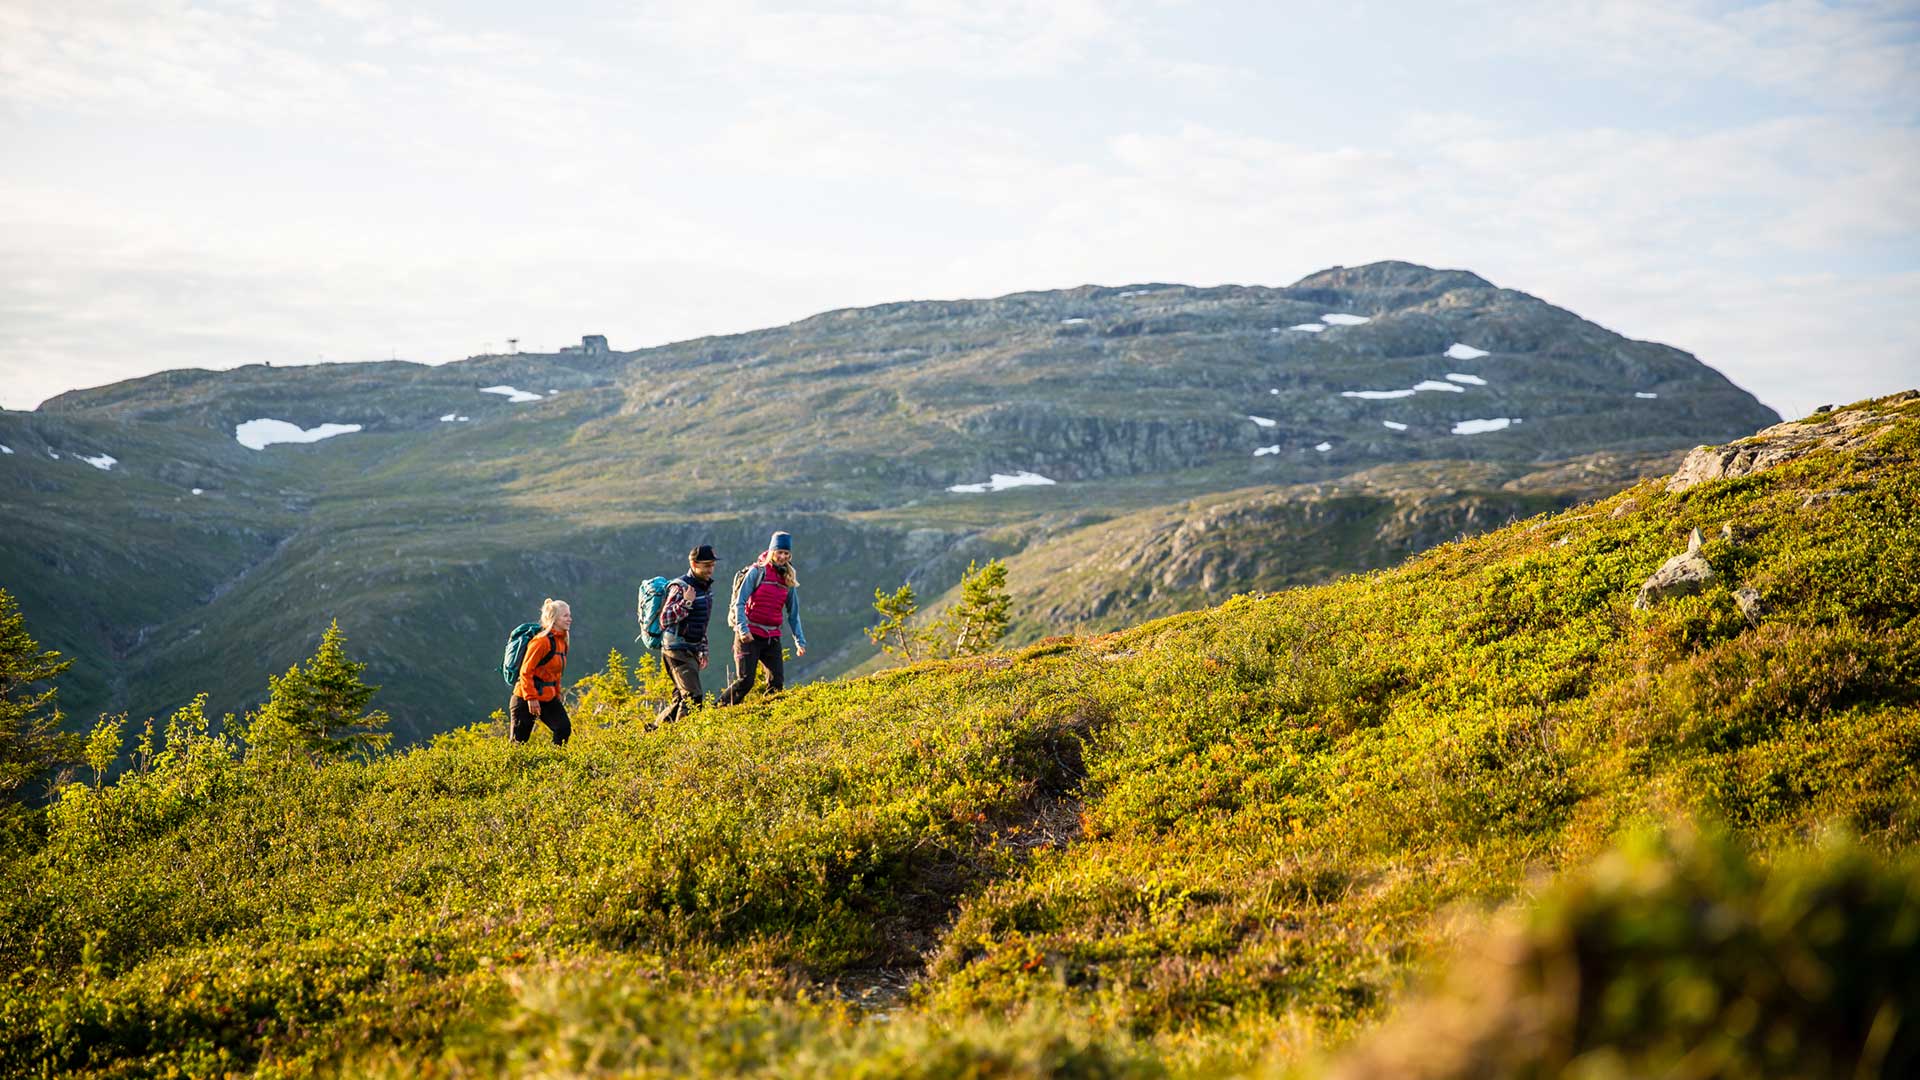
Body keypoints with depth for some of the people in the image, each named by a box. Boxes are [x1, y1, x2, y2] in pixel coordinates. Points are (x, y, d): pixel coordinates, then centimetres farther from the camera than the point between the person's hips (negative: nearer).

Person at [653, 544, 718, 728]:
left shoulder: (706, 587, 14)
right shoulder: (680, 587, -14)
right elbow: (665, 619, -21)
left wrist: (703, 651, 23)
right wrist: (686, 602, -31)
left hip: (691, 652, 9)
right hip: (677, 651, -9)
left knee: (681, 699, 13)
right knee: (693, 697, -15)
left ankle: (654, 729, 23)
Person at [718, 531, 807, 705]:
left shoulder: (789, 579, 12)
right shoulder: (757, 571, -5)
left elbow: (793, 613, 18)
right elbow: (739, 602, -9)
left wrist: (800, 640, 12)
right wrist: (743, 629, -21)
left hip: (772, 637, 6)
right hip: (749, 635, -6)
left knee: (777, 682, -3)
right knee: (746, 681, -12)